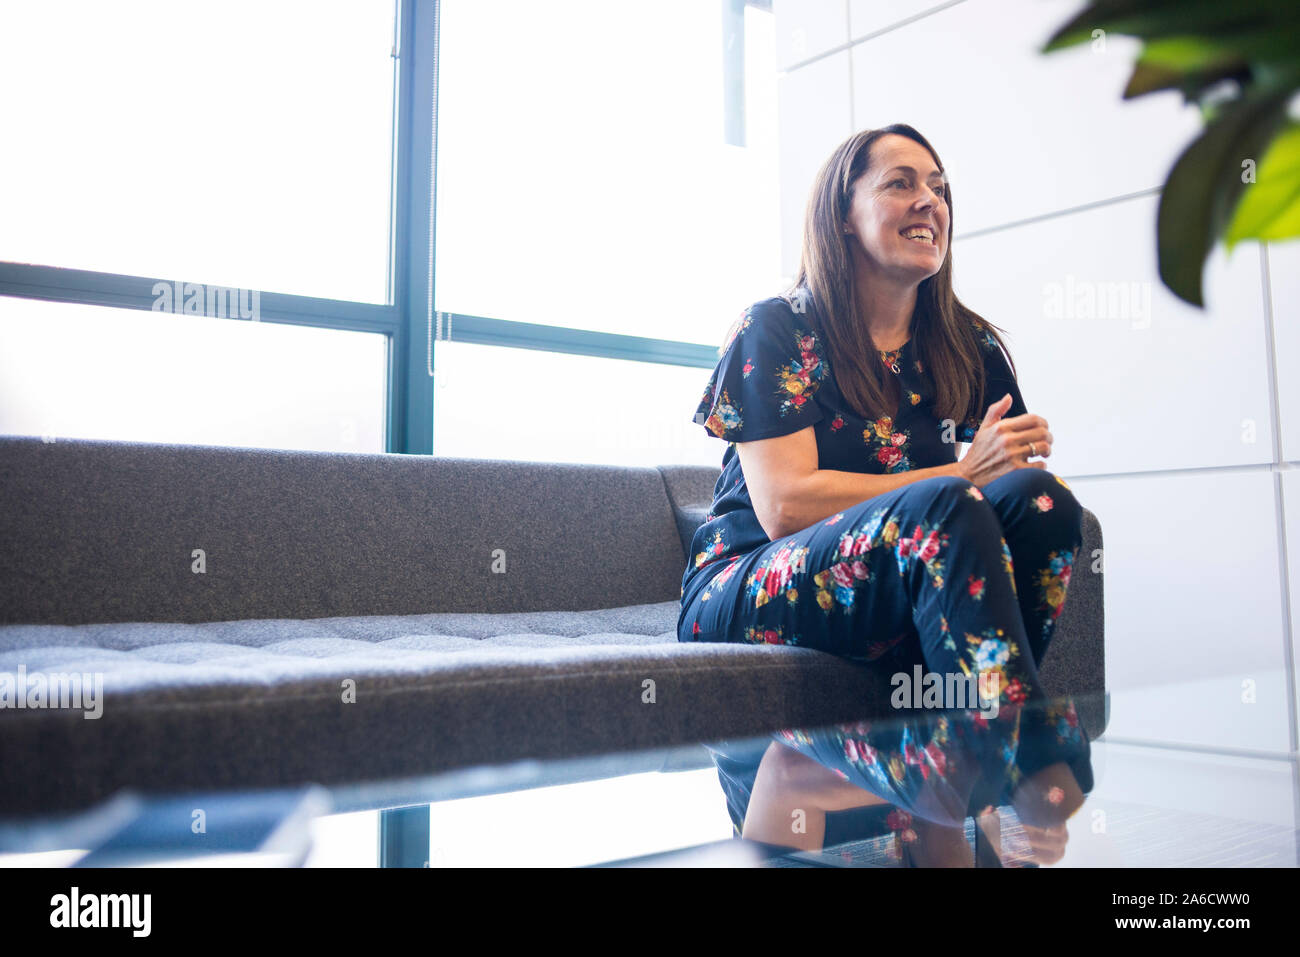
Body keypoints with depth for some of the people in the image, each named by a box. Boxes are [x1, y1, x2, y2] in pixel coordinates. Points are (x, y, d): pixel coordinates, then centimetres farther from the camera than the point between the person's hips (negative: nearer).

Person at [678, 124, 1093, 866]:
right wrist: (960, 474, -19)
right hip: (748, 602, -5)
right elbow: (783, 506, -15)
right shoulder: (776, 332, -3)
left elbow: (1022, 469, 8)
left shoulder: (969, 346, 13)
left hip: (901, 607, 5)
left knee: (1040, 499, -23)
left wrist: (1019, 465, -17)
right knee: (943, 510, -32)